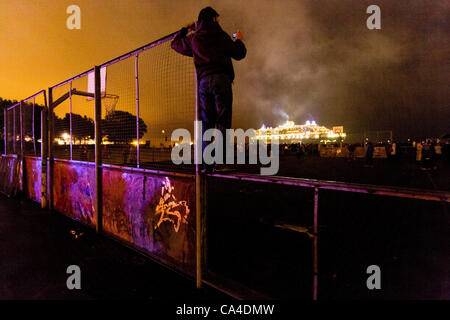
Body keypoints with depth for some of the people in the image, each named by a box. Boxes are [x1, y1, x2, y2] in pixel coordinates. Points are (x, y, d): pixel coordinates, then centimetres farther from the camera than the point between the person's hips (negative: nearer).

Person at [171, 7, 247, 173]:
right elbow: (239, 54, 12)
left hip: (204, 82, 3)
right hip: (221, 79, -3)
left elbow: (175, 43, 35)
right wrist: (239, 40, 32)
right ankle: (221, 162, -17)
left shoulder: (193, 38, 18)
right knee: (223, 122, -8)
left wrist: (185, 29, 48)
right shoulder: (220, 35, 10)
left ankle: (208, 164, -3)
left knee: (206, 124, 3)